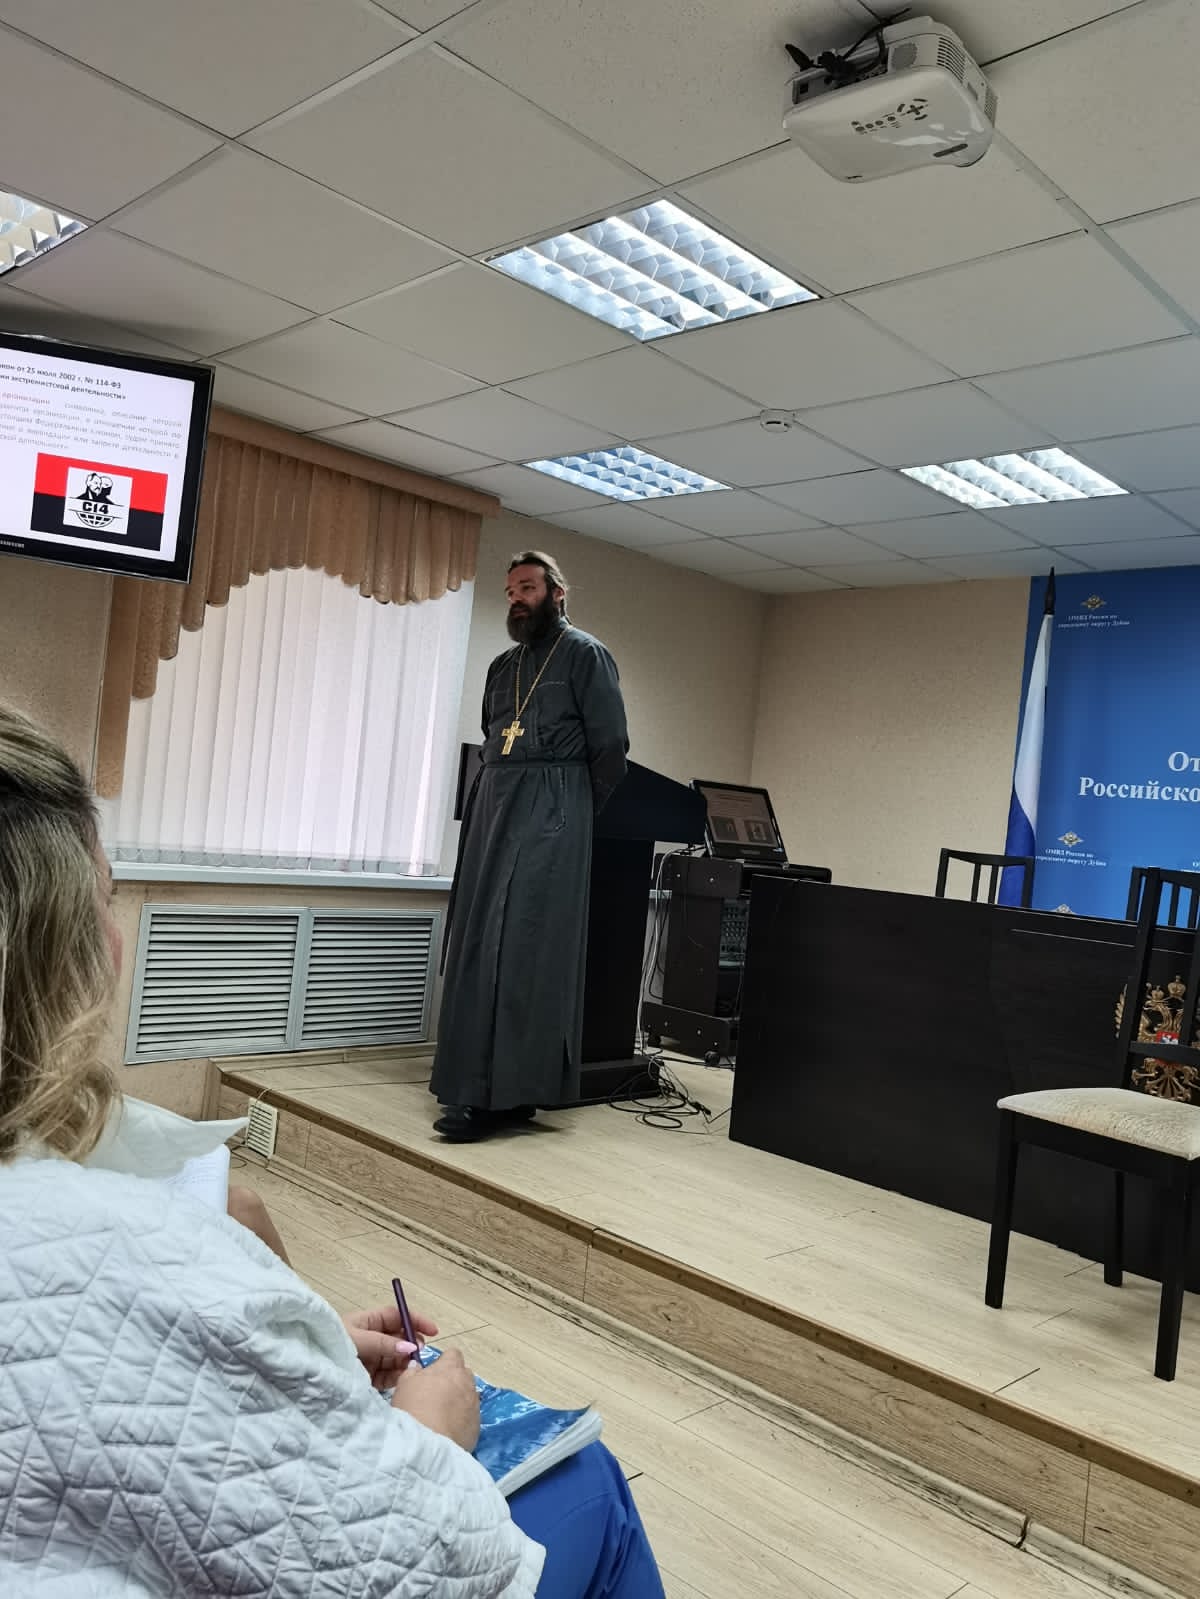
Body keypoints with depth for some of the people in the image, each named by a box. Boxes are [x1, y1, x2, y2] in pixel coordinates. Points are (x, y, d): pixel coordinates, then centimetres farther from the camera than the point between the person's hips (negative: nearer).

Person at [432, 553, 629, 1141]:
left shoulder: (585, 654, 2)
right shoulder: (502, 667, 22)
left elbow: (610, 746, -3)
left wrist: (579, 816, -1)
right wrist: (489, 804, 12)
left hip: (551, 808, -7)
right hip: (492, 806, 7)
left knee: (523, 944, -12)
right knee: (479, 942, 3)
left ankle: (504, 1093, -11)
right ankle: (479, 1085, 8)